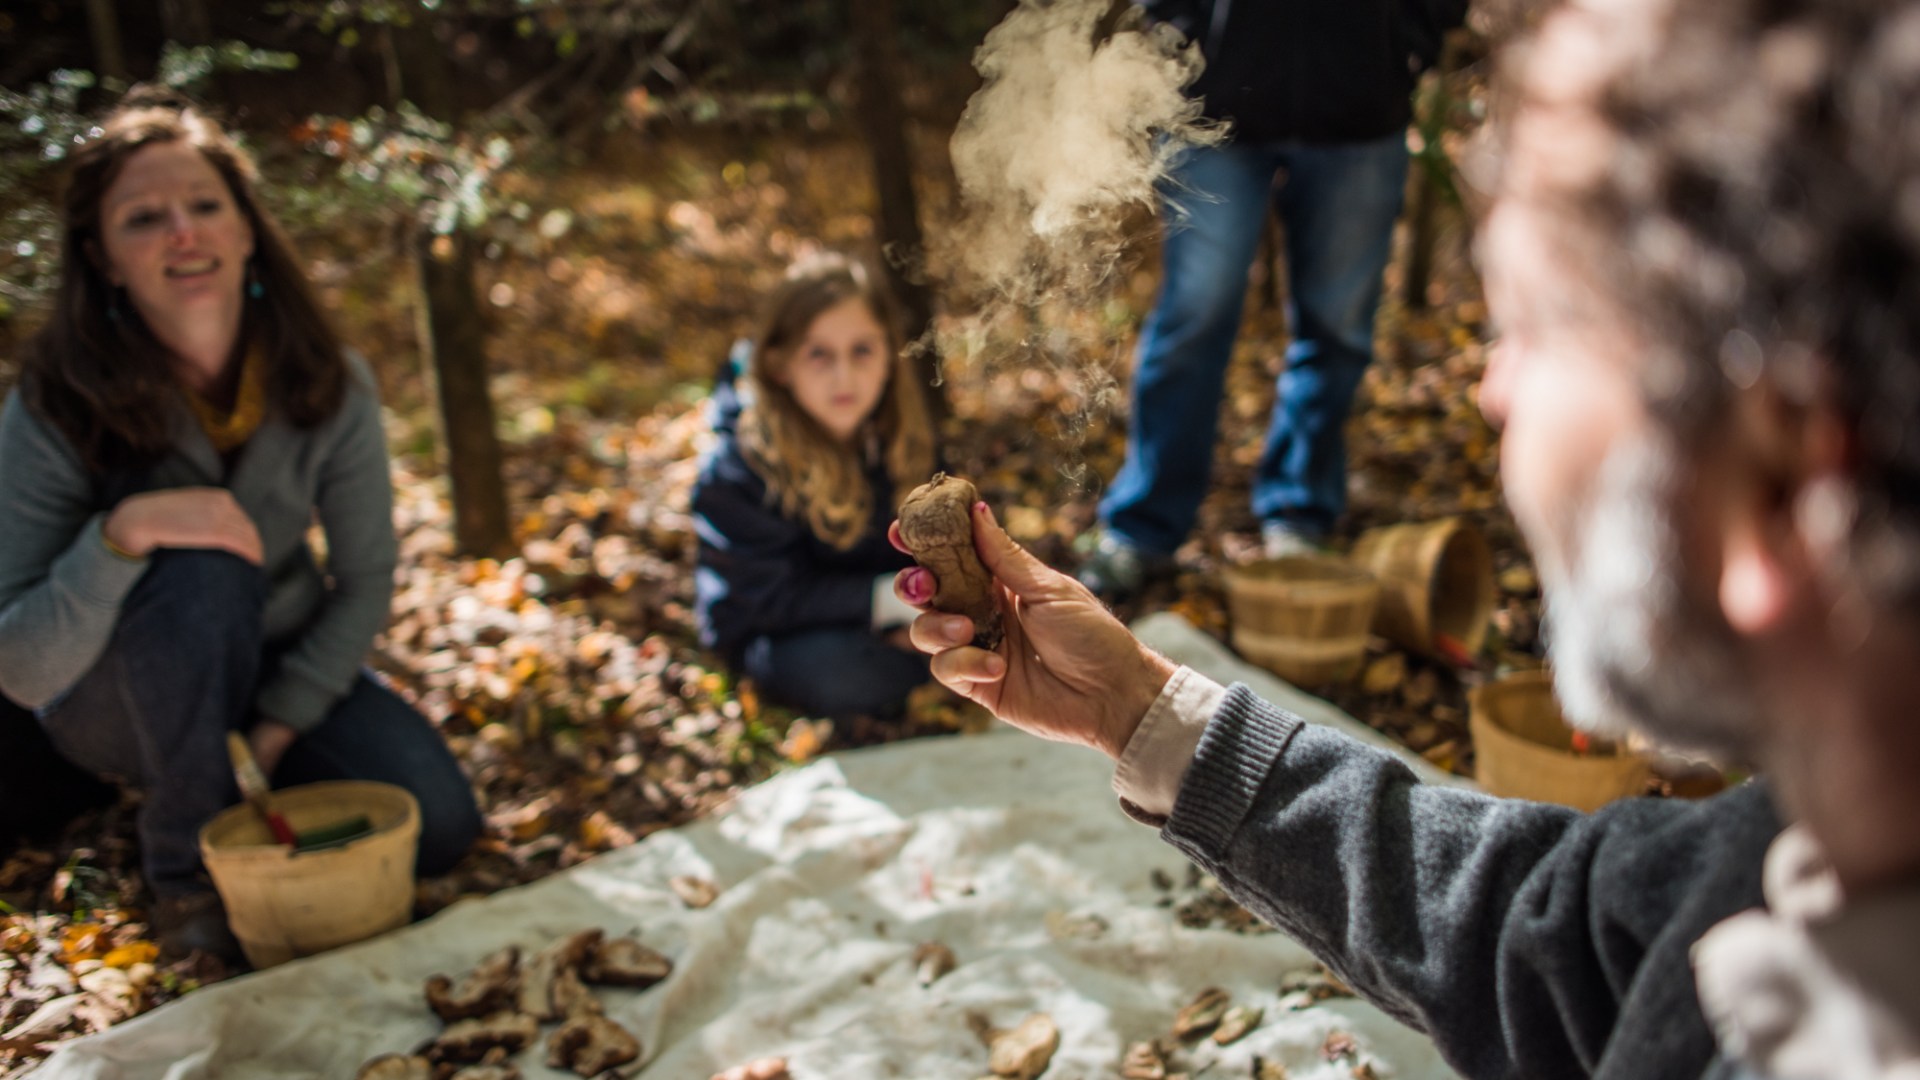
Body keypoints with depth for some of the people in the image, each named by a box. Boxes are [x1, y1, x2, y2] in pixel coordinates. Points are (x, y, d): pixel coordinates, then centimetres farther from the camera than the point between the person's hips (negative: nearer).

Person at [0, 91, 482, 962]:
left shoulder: (328, 385, -16)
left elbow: (365, 582, -7)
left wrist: (276, 731, -16)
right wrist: (121, 533, -42)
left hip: (290, 670, 3)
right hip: (123, 704, -2)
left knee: (438, 824, -18)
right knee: (201, 572, -36)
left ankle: (251, 788, 13)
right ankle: (181, 861, -15)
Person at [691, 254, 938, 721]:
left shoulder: (899, 431, -11)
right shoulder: (736, 472, -27)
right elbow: (768, 598, -22)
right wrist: (895, 599, -28)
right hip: (772, 630, -5)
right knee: (840, 680, -35)